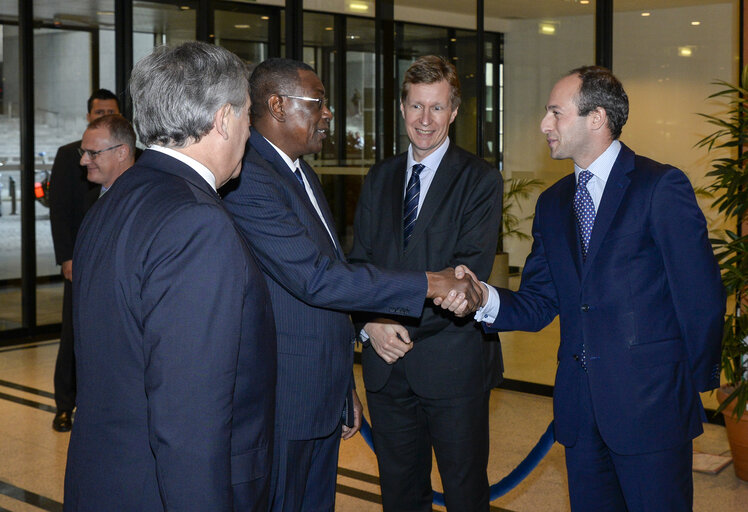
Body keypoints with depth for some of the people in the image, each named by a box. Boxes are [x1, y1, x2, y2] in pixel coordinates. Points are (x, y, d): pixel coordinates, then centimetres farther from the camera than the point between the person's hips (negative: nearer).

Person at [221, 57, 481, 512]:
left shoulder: (302, 174, 16)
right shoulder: (247, 179, -18)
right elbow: (316, 279, -25)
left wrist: (345, 388, 22)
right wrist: (429, 284, -21)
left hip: (323, 399, 9)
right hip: (282, 404, -9)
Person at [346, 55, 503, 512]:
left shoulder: (481, 180, -3)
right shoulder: (380, 179, 12)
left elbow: (470, 270, -13)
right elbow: (359, 260, 9)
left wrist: (407, 320, -19)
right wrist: (371, 322, -9)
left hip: (452, 361, -4)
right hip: (386, 363, 5)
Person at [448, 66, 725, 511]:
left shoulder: (662, 186, -8)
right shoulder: (553, 203, 12)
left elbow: (701, 295, -8)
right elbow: (539, 303, 7)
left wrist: (697, 382, -4)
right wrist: (485, 299, -13)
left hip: (651, 402, -6)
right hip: (579, 405, 6)